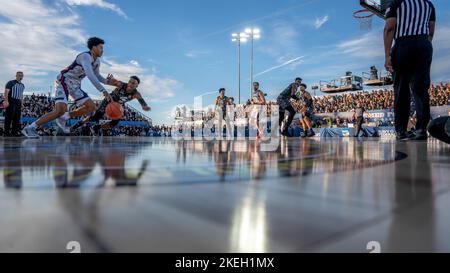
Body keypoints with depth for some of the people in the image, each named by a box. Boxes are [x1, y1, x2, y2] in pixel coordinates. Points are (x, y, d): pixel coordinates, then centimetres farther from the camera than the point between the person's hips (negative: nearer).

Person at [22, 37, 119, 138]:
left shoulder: (97, 61, 8)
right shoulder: (86, 56, -20)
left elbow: (97, 76, 21)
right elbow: (90, 75, -35)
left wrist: (107, 82, 0)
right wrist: (103, 90, -40)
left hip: (74, 85, 9)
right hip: (64, 81, -9)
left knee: (91, 107, 2)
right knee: (60, 110, -24)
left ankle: (63, 118, 8)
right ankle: (30, 128, -13)